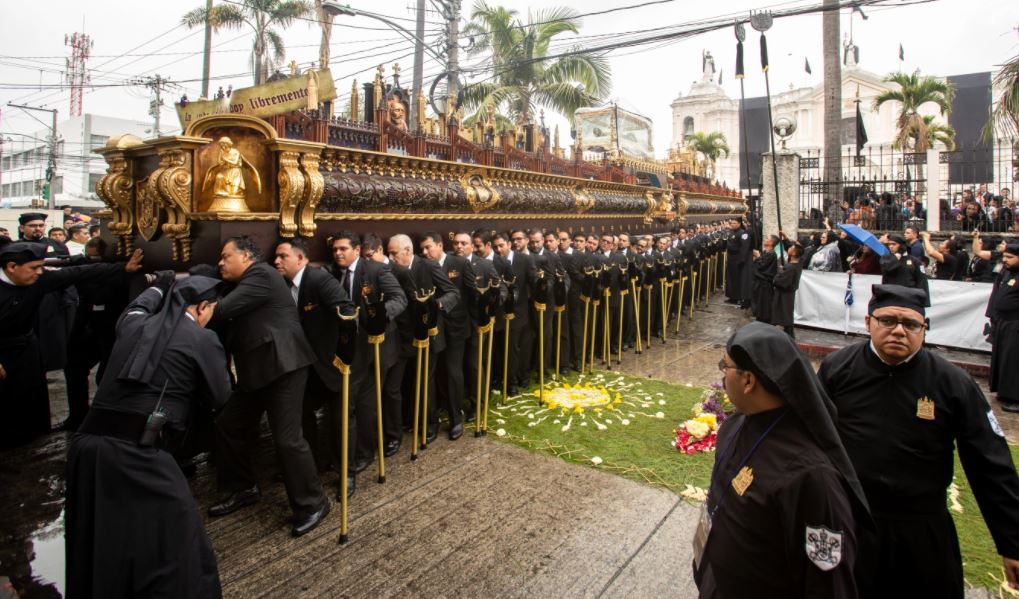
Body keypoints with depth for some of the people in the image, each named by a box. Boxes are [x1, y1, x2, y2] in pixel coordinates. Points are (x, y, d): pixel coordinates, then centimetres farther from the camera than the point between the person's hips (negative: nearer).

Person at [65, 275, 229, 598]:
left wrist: (160, 286, 53)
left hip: (88, 443, 8)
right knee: (174, 551, 3)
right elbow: (219, 396, 5)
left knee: (99, 544, 27)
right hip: (138, 454, -7)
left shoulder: (135, 325, 12)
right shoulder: (203, 340, -5)